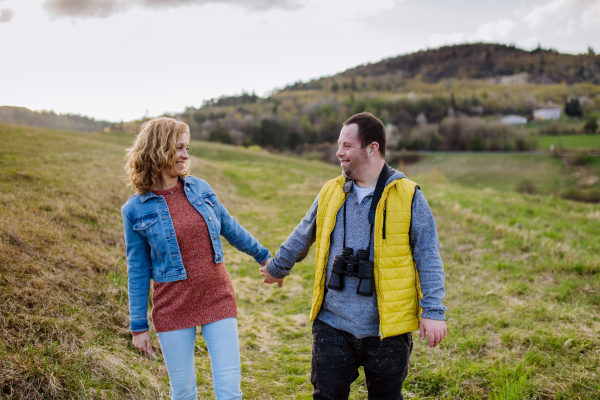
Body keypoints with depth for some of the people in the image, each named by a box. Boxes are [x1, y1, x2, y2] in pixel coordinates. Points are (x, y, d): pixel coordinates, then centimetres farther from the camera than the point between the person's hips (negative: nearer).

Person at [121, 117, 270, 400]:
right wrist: (139, 326, 2)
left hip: (217, 299, 2)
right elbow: (138, 271, 0)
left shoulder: (199, 188, 1)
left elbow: (229, 228, 16)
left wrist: (264, 256, 26)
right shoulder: (136, 210, -6)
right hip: (173, 309, -2)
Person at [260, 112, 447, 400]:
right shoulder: (330, 193, 6)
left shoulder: (408, 196, -6)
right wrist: (277, 267, 32)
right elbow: (301, 237, 21)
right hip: (333, 325, 3)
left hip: (386, 329, -3)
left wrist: (433, 311, -9)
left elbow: (428, 257, -4)